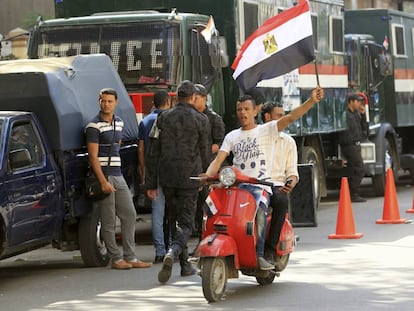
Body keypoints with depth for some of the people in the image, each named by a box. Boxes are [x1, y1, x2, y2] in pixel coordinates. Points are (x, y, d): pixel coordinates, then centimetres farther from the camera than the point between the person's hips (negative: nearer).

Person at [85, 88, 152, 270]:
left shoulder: (119, 123, 14)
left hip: (118, 176, 8)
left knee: (129, 215, 7)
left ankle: (130, 257, 12)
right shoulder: (94, 126, -9)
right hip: (103, 175, -8)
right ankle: (116, 259, 3)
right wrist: (103, 181, -19)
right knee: (109, 221, -3)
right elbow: (93, 157, -14)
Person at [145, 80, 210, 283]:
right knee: (185, 223, -2)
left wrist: (150, 183, 6)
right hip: (189, 178, -3)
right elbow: (204, 152, 4)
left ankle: (185, 265, 20)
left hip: (167, 177, 3)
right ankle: (173, 252, -30)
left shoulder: (163, 118, 5)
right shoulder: (200, 120, -2)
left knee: (174, 220, 16)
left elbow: (153, 153, 3)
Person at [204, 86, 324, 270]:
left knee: (259, 210, -35)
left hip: (260, 185, -4)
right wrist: (208, 175, -8)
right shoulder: (232, 136, 22)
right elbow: (219, 159, 13)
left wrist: (312, 101, -17)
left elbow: (290, 117, -3)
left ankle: (259, 255, -34)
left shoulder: (267, 130, 10)